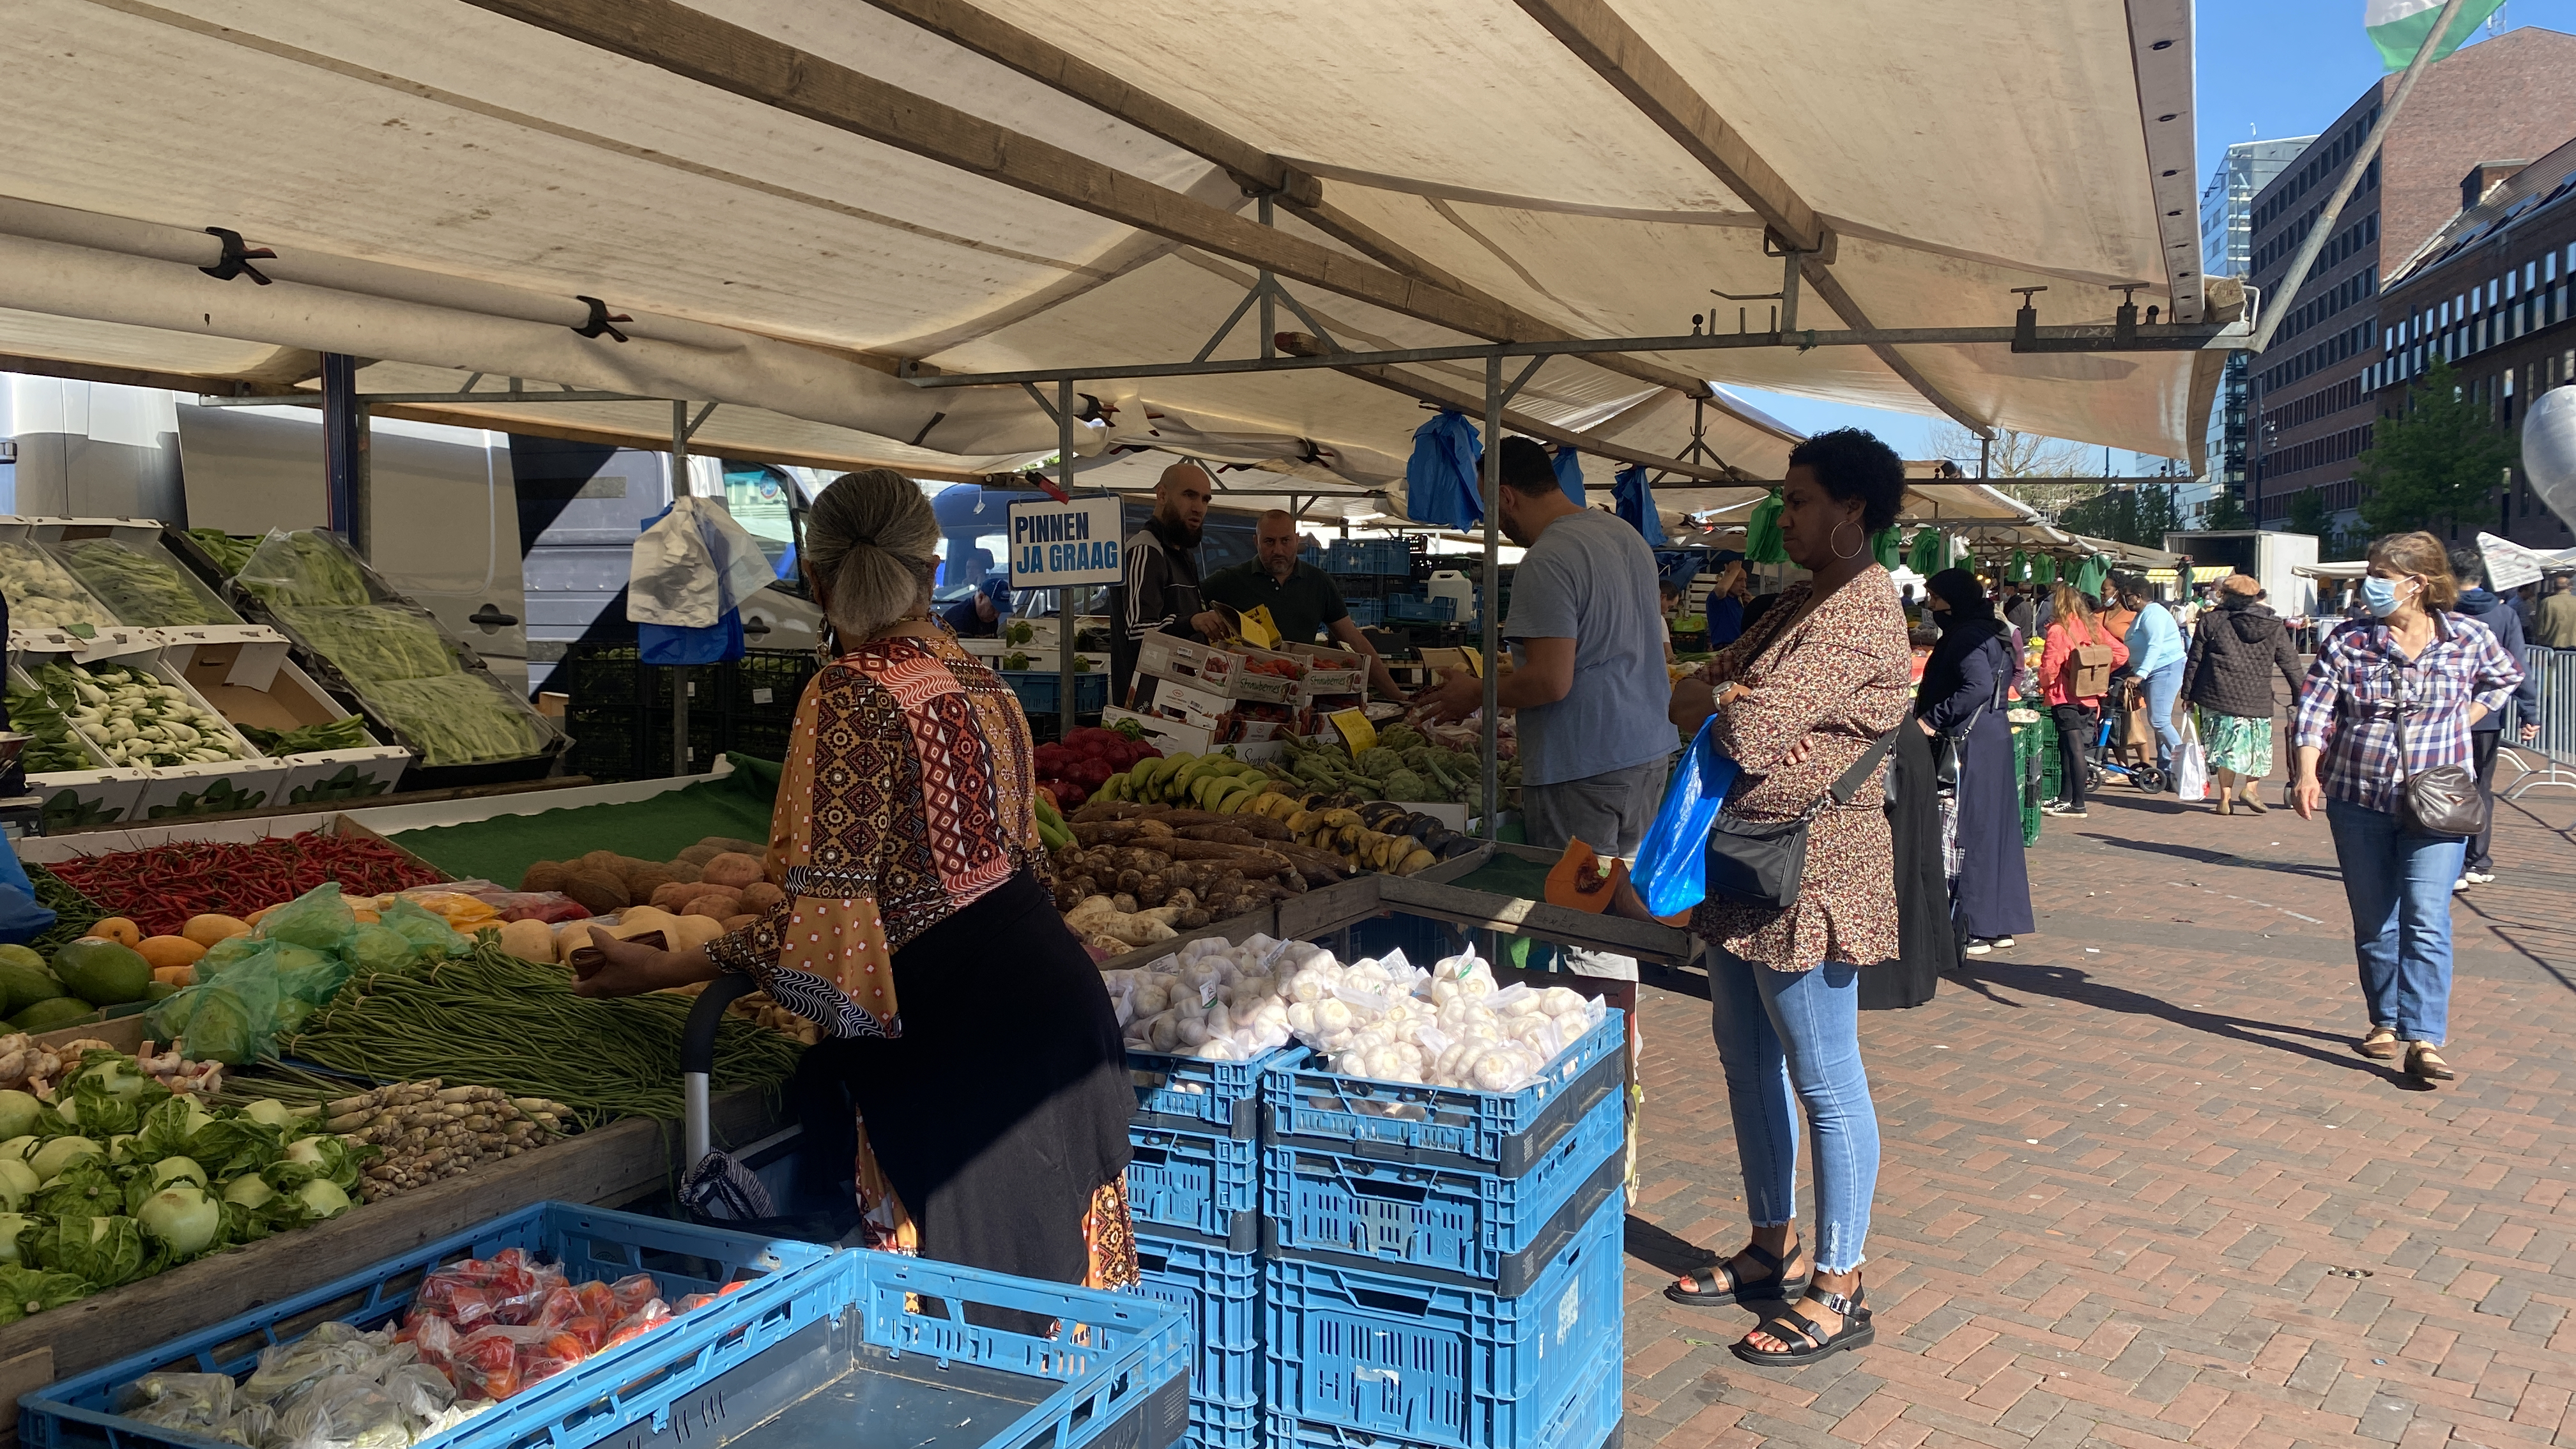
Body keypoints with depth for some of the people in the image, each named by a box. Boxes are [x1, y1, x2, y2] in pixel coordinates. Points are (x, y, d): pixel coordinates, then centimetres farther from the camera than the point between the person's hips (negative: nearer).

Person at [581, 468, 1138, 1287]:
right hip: (1054, 994, 8)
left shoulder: (850, 696, -13)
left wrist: (670, 970, -7)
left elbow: (828, 913, -17)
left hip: (958, 1027, -8)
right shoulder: (979, 679, 10)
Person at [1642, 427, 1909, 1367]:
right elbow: (1693, 694, 9)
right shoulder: (1804, 600, 15)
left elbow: (1750, 724, -24)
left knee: (1825, 1079, 0)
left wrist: (1720, 703, -3)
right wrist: (1733, 702, -12)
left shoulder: (1860, 610, -17)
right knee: (1747, 1056, 17)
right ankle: (1775, 1249, 32)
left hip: (1809, 872, -10)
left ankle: (1837, 1291, 12)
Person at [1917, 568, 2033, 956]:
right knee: (1992, 828, 12)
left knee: (1964, 828, -6)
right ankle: (2001, 925, 19)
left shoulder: (1967, 636, -14)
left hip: (1970, 745, -10)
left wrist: (1932, 719, -23)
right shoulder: (1989, 631, 16)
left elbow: (1977, 687, -27)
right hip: (1993, 740, 10)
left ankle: (1972, 930, -3)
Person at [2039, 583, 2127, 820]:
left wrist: (2044, 686, 3)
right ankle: (2067, 798, 24)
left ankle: (2077, 805, -5)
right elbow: (2121, 652, 4)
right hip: (2090, 698, 7)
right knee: (2070, 748, 17)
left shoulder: (2058, 631, -13)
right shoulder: (2093, 626, 7)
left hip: (2066, 698, -7)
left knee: (2074, 748, -6)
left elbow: (2050, 667, -16)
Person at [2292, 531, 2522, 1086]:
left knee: (2426, 919, -12)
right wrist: (2308, 773, -21)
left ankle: (2424, 1040, -14)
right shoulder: (2347, 641, -3)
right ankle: (2386, 1021, 27)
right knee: (2373, 921, 10)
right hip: (2358, 799, 2)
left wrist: (2460, 722, 5)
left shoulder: (2468, 638, -1)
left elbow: (2504, 679, 19)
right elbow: (2315, 709, -7)